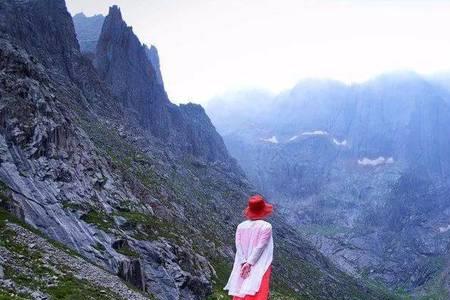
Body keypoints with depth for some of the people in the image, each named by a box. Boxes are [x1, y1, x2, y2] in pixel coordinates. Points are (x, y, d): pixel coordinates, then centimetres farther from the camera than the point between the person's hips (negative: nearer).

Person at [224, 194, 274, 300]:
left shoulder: (241, 226, 3)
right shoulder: (266, 226, -7)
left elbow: (238, 246, -5)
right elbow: (260, 247, -12)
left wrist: (244, 263, -8)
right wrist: (249, 263, -11)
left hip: (242, 266, 4)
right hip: (260, 267, -3)